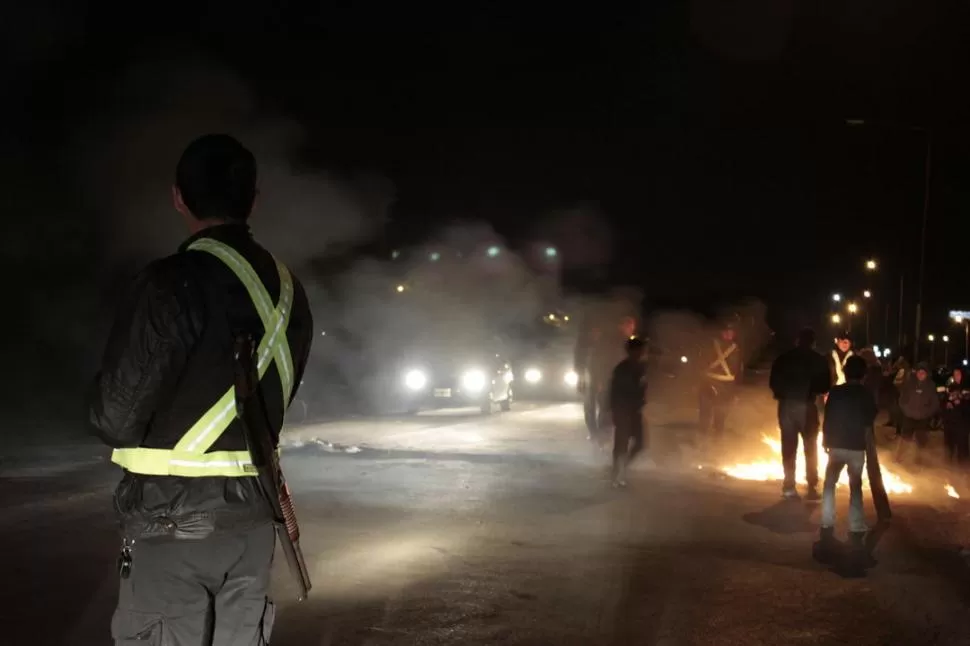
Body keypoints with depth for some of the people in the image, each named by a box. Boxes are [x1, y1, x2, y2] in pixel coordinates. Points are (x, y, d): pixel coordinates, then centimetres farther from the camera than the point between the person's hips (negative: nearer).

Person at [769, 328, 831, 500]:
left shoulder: (783, 358, 3)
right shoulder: (818, 360, -2)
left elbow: (773, 383, 6)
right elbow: (825, 387, 0)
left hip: (786, 405, 2)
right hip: (806, 406, -2)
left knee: (788, 447, 8)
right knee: (810, 447, 8)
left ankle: (789, 486, 4)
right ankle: (812, 487, 4)